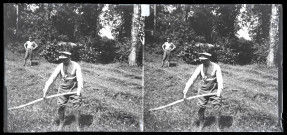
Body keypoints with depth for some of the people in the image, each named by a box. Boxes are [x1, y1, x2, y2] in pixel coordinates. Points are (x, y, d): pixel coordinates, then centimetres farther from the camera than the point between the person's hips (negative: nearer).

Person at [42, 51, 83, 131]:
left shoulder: (76, 66, -10)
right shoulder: (60, 66, -4)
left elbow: (79, 78, -18)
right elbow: (52, 77, -9)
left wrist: (79, 89, -36)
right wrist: (45, 90, -19)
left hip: (74, 89, -2)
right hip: (63, 89, 2)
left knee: (77, 108, -3)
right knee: (61, 107, 3)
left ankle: (78, 126, 13)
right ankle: (61, 124, 25)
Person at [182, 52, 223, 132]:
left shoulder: (216, 67, -10)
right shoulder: (200, 67, -5)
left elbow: (220, 80, -17)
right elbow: (192, 79, -9)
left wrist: (219, 90, -36)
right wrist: (185, 91, -18)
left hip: (214, 91, -2)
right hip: (203, 90, 2)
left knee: (217, 109, -3)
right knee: (201, 109, 2)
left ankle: (217, 127, 14)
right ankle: (201, 126, 22)